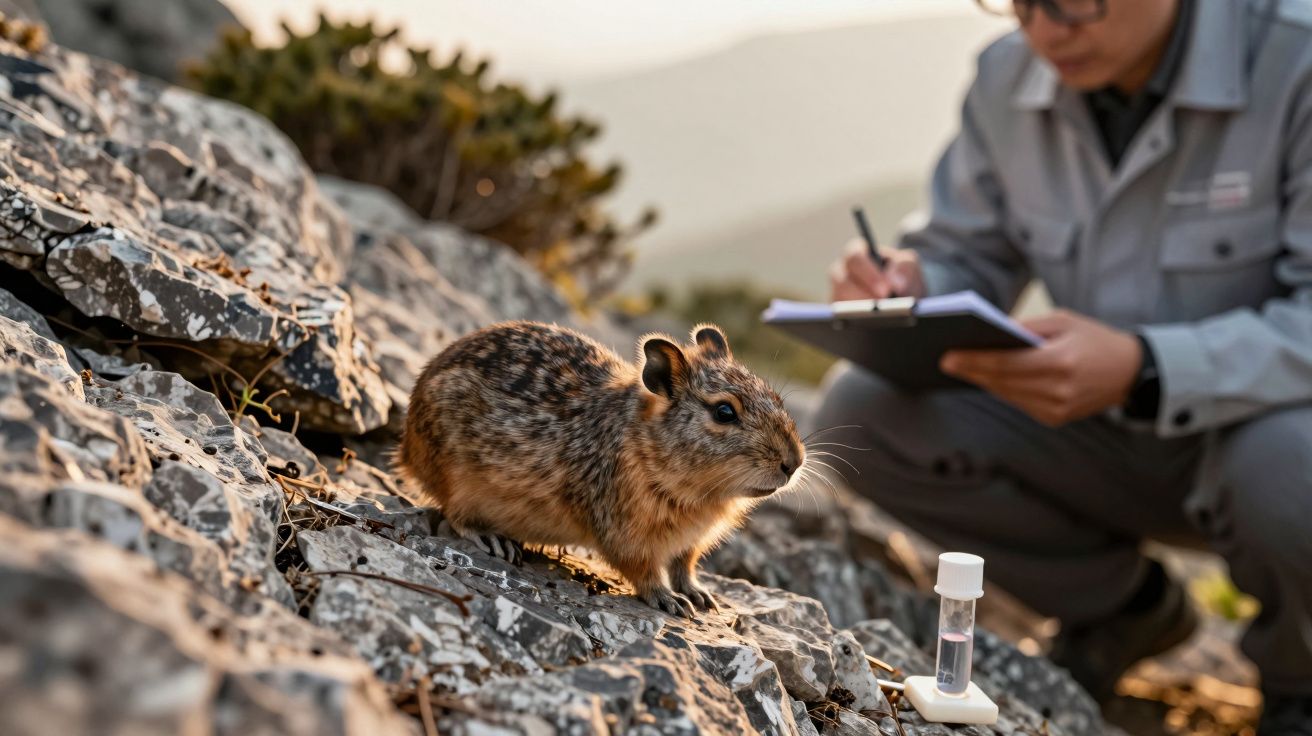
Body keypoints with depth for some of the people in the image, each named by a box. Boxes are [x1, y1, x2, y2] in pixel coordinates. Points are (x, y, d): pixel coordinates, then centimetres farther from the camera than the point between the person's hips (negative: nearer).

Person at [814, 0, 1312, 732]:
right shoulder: (1009, 78, -6)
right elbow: (965, 261, 3)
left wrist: (1144, 369, -43)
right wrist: (906, 291, -21)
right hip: (1104, 438, 5)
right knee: (862, 412, -13)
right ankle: (1120, 607, 10)